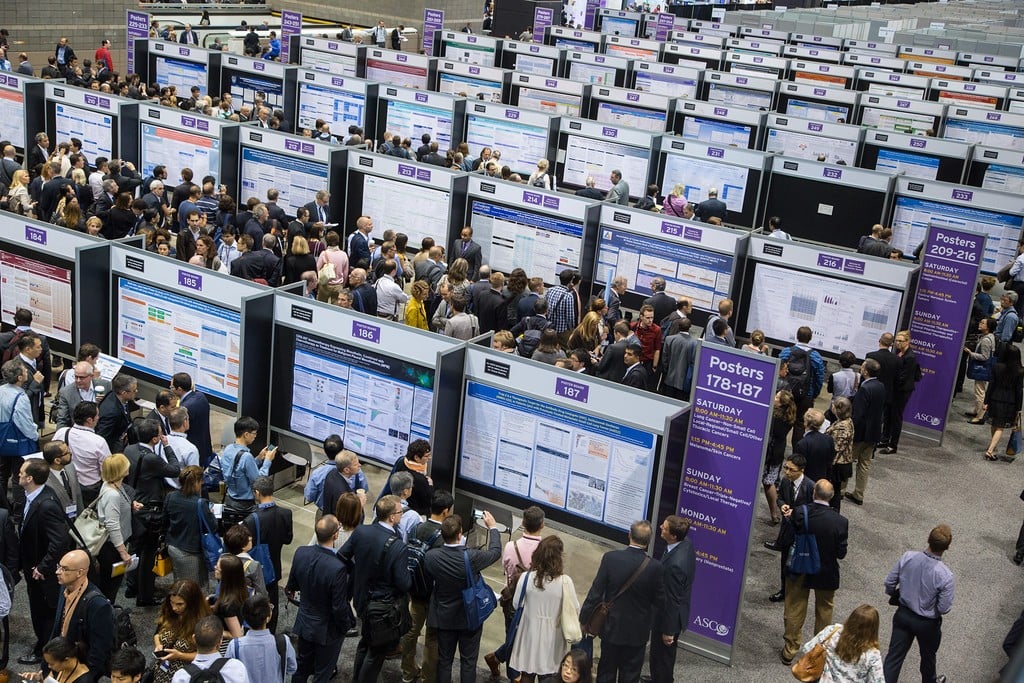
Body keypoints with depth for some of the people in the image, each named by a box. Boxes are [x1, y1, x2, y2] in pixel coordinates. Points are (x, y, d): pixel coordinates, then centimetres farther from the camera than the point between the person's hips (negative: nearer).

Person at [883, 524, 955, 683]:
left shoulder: (908, 557, -19)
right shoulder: (945, 576, -30)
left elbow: (889, 582, -8)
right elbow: (944, 609, -22)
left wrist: (894, 594, 15)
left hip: (903, 615, 2)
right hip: (927, 623, -2)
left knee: (893, 657, 10)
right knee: (927, 656, 26)